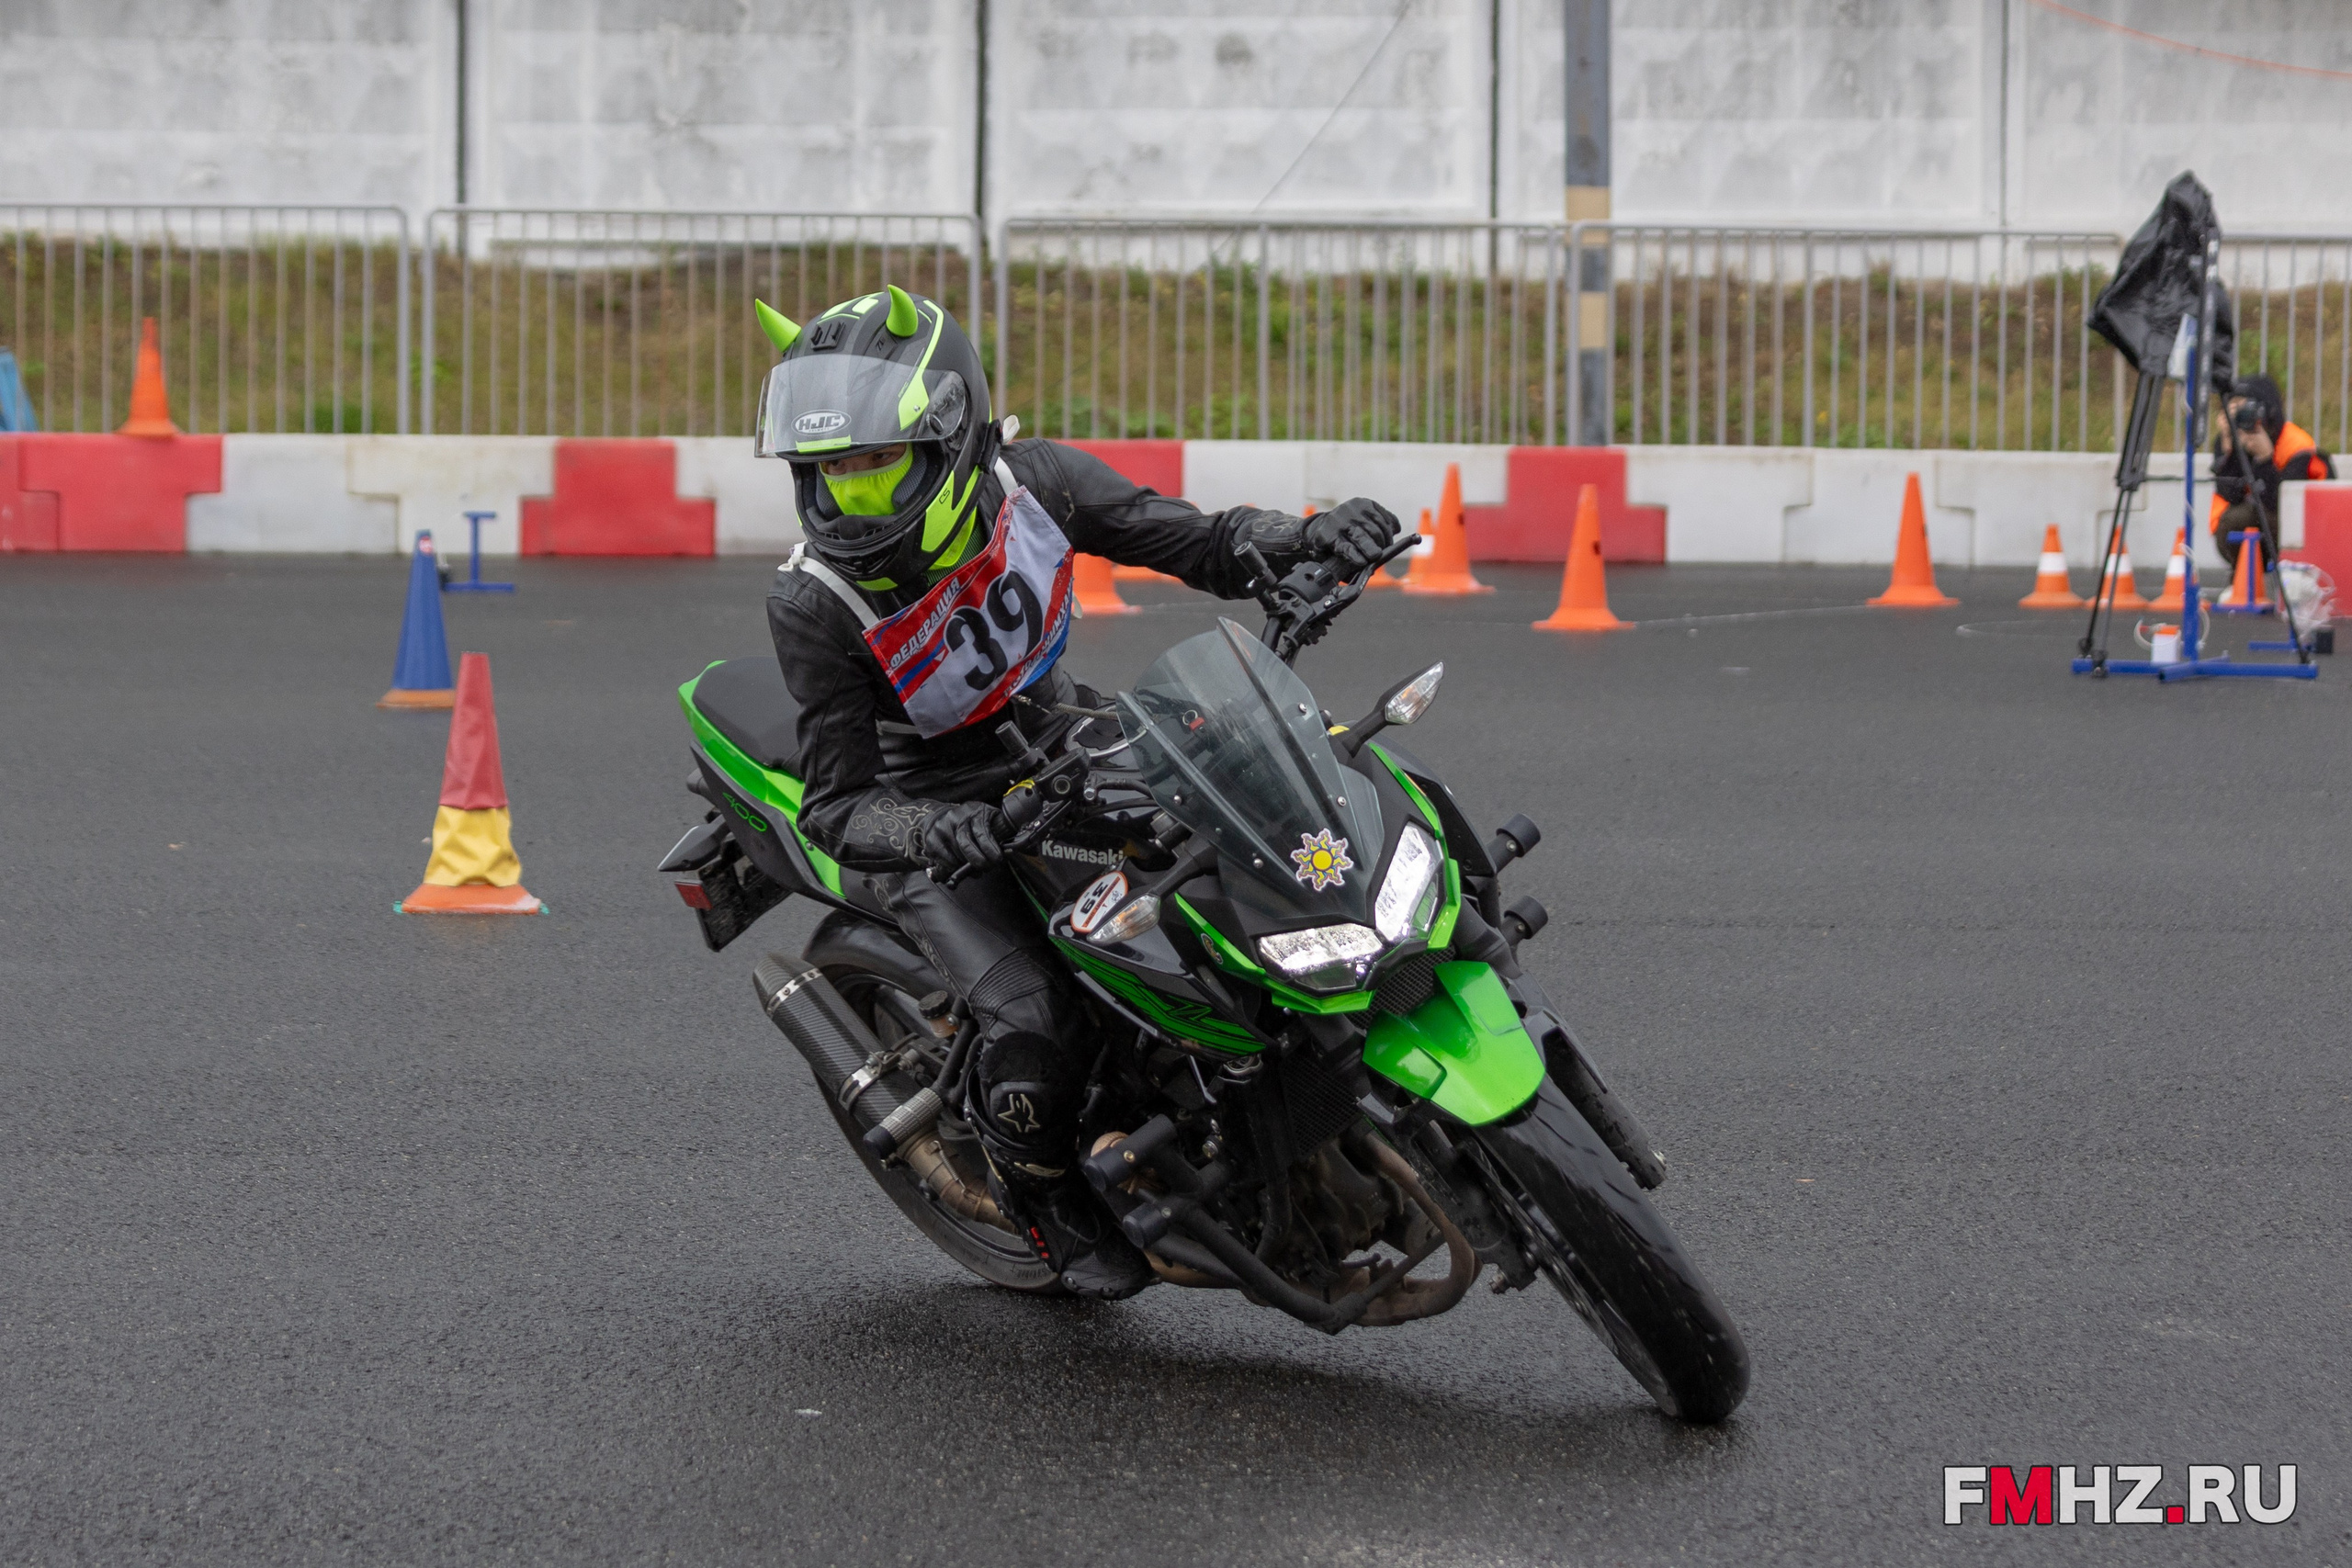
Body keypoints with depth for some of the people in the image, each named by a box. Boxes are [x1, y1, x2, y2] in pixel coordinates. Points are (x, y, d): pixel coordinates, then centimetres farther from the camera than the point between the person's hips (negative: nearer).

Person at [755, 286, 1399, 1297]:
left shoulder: (1029, 483, -16)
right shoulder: (816, 606, -25)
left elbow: (1195, 542, -7)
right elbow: (838, 805, -23)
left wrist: (1310, 540, -28)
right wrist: (929, 832, -46)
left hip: (1060, 740, 5)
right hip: (932, 810, -5)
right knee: (1038, 1030, -27)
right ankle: (1034, 1186, 8)